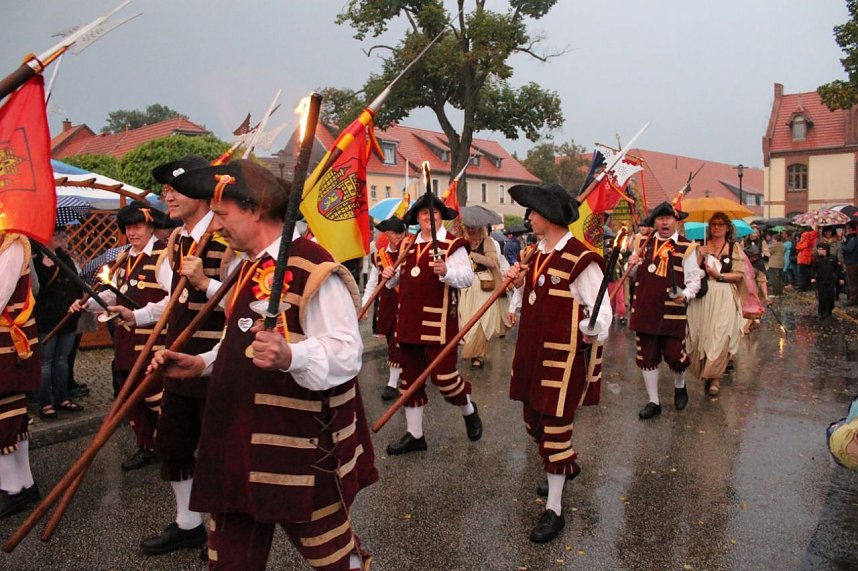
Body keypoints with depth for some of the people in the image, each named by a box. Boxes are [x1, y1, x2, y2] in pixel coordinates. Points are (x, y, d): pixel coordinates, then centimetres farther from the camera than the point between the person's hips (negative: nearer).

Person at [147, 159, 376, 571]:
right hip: (239, 442, 9)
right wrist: (201, 364, 11)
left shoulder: (313, 267, -17)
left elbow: (346, 354, -24)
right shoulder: (245, 266, 13)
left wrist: (289, 356, -41)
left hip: (301, 446, -8)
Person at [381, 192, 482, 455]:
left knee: (443, 376, -5)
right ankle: (414, 435, 25)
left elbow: (467, 277, -15)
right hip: (409, 322, 6)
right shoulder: (409, 245, 14)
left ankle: (469, 411, 28)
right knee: (410, 378, 11)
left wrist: (446, 271, -33)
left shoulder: (453, 244, -5)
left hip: (438, 322, -6)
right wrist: (391, 275, 4)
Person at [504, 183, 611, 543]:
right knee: (534, 421, 21)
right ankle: (567, 465, 50)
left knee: (555, 428, 2)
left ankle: (554, 510, 18)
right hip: (533, 353, 8)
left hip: (565, 358, -8)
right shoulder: (537, 254, 8)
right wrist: (520, 283, 1)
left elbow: (601, 312, -19)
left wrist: (592, 328, -39)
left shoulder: (581, 260, -18)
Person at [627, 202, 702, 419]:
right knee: (646, 356, 8)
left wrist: (685, 295, -22)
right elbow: (633, 275, 18)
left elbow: (694, 280, -3)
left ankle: (680, 387, 38)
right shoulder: (644, 242, 9)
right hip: (644, 309, 3)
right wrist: (632, 266, -5)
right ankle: (653, 402, 23)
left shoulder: (686, 247, -3)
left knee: (675, 355, 4)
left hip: (672, 311, -3)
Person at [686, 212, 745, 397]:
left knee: (720, 336, -11)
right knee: (701, 335, 0)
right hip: (702, 297, 2)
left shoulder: (734, 248, 6)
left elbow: (739, 275, -2)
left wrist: (718, 275, -13)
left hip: (725, 299, -2)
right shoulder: (702, 247, 11)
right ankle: (705, 373, 15)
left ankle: (714, 377, -2)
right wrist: (700, 257, -11)